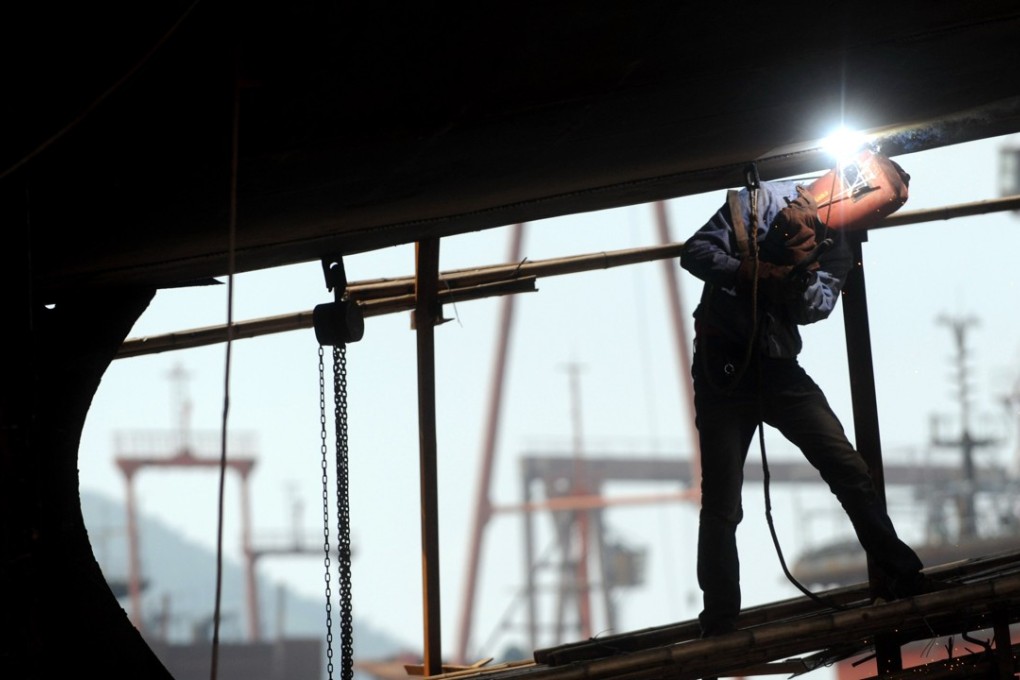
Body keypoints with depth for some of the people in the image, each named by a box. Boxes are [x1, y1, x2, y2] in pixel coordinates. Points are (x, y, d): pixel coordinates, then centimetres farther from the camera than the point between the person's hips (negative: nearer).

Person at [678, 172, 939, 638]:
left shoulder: (836, 248, 9)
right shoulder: (760, 203, -3)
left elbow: (815, 309, -7)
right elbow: (695, 252, -10)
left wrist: (803, 268, -26)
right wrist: (751, 272, -24)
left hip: (780, 370, 4)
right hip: (724, 366, -4)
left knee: (849, 468, -7)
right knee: (721, 507, -1)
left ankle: (900, 577, 2)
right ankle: (719, 626, 7)